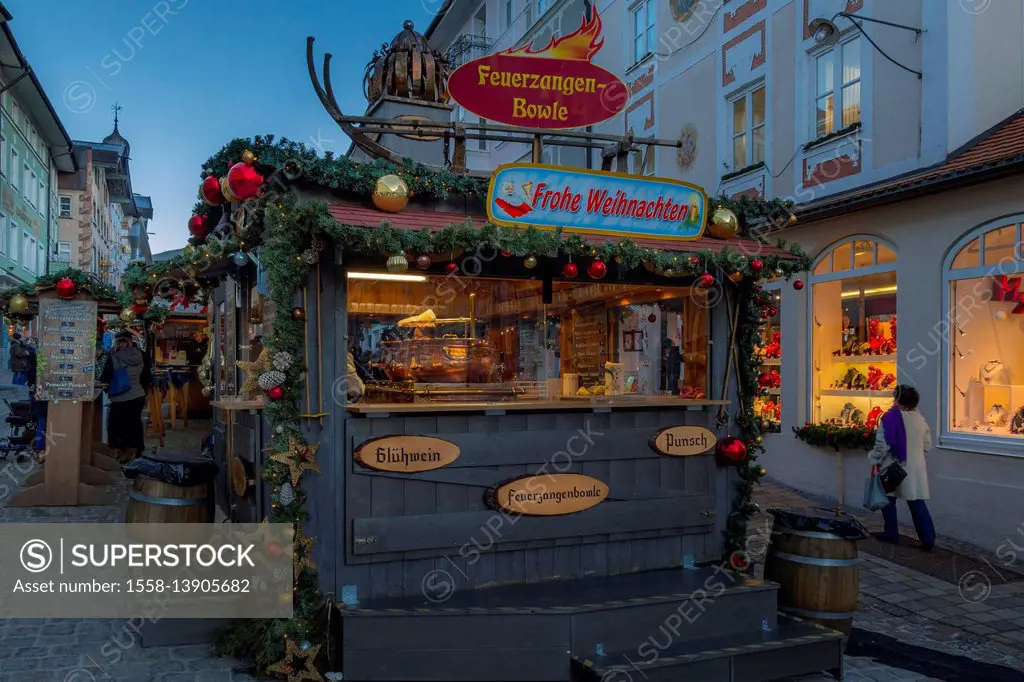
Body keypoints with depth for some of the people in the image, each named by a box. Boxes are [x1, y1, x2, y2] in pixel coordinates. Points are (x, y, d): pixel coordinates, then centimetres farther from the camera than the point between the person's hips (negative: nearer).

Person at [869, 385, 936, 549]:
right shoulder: (920, 419, 0)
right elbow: (927, 445, 7)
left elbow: (882, 445, -14)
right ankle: (928, 538, 4)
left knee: (889, 500, 12)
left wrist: (875, 459, 1)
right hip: (915, 469, 4)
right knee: (917, 502, 7)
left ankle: (892, 533, 18)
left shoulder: (889, 418, -15)